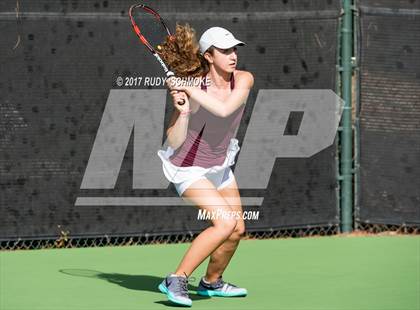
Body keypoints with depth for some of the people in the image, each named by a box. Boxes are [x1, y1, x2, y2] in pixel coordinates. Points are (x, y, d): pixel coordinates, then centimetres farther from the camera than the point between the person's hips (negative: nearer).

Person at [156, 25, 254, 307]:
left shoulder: (244, 80, -14)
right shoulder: (192, 90, -26)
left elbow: (224, 109, -34)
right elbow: (174, 143, -26)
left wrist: (189, 89, -36)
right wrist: (183, 112, -42)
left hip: (220, 165, 7)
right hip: (188, 167, -7)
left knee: (237, 230, 13)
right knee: (225, 222, -24)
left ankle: (212, 282, 37)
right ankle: (177, 280, -17)